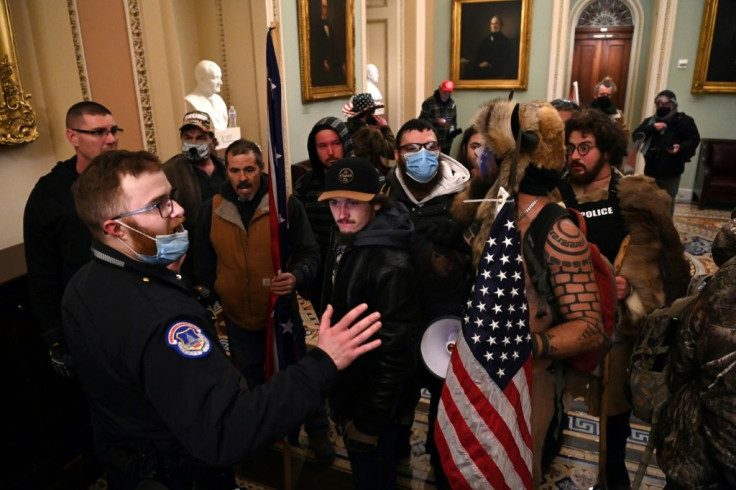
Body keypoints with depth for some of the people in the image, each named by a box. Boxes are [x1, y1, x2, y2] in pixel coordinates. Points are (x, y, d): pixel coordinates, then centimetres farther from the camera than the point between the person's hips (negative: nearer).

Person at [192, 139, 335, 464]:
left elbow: (309, 253, -11)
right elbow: (204, 262, 5)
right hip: (237, 314, 3)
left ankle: (318, 431, 37)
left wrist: (298, 277, -31)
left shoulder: (287, 204, -14)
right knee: (253, 376, 24)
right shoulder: (212, 209, -5)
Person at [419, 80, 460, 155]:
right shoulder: (429, 102, -9)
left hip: (447, 142, 5)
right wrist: (436, 121, -21)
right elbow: (422, 120, -11)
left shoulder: (452, 103, 10)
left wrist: (453, 129, -2)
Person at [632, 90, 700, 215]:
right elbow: (636, 136, -2)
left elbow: (694, 140, -5)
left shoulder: (684, 120, -1)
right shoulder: (650, 120, 10)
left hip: (671, 172, -3)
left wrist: (681, 147, -24)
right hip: (651, 170, 3)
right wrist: (652, 128, -17)